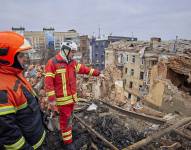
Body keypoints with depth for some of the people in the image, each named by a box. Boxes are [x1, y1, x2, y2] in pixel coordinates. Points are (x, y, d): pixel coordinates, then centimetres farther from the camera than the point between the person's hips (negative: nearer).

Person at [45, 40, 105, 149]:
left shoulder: (73, 62, 6)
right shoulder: (52, 63, -15)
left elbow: (85, 69, 12)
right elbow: (49, 82, -16)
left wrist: (98, 73, 12)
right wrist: (51, 98, -17)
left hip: (72, 96, 7)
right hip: (63, 98, -7)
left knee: (69, 117, 23)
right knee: (66, 119, 5)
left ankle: (65, 131, 46)